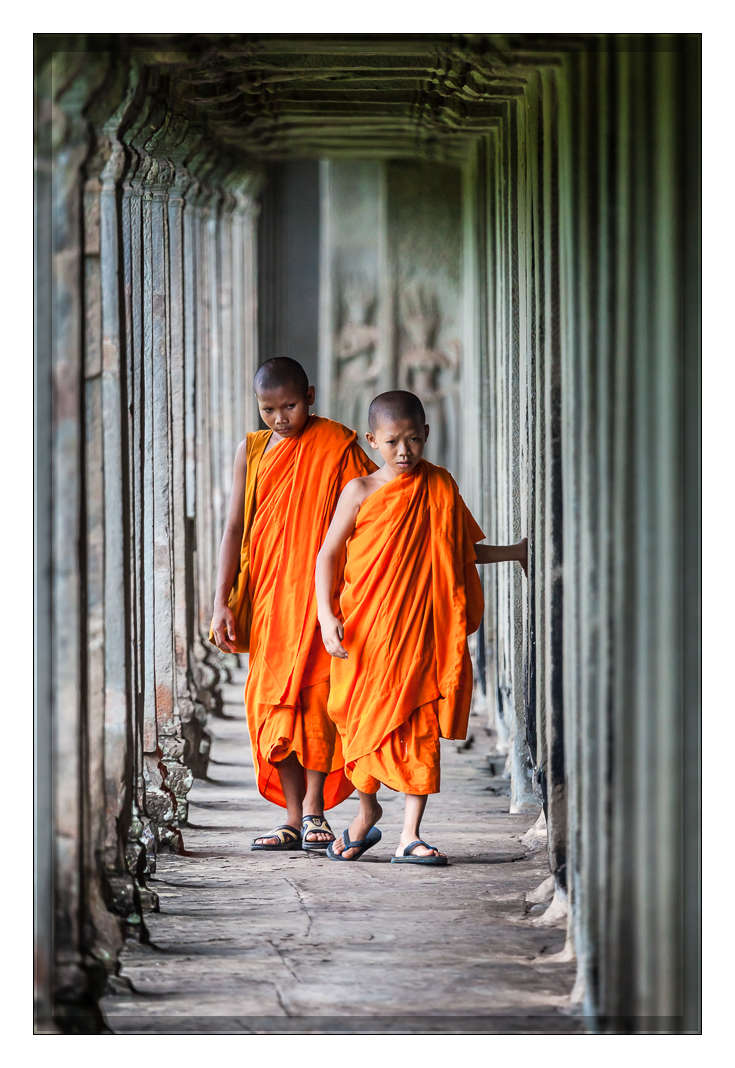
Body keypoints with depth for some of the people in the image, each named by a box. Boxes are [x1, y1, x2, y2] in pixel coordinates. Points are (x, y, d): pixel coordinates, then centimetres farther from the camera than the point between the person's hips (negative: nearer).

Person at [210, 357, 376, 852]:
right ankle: (294, 817, 5)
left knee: (316, 694, -10)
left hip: (321, 592, -3)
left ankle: (314, 806, -2)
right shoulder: (252, 451, 8)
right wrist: (222, 602, -1)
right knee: (275, 701, 0)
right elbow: (235, 528, 6)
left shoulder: (337, 445, -1)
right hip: (268, 595, 3)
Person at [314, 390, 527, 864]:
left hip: (419, 628, 1)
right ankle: (367, 810, 27)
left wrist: (514, 552, 9)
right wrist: (327, 616, -11)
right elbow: (329, 555, 0)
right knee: (365, 721, 3)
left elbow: (464, 552, 20)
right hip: (366, 631, -1)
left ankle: (410, 834, -4)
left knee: (420, 727, -4)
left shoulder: (440, 489, 8)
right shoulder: (361, 491, -1)